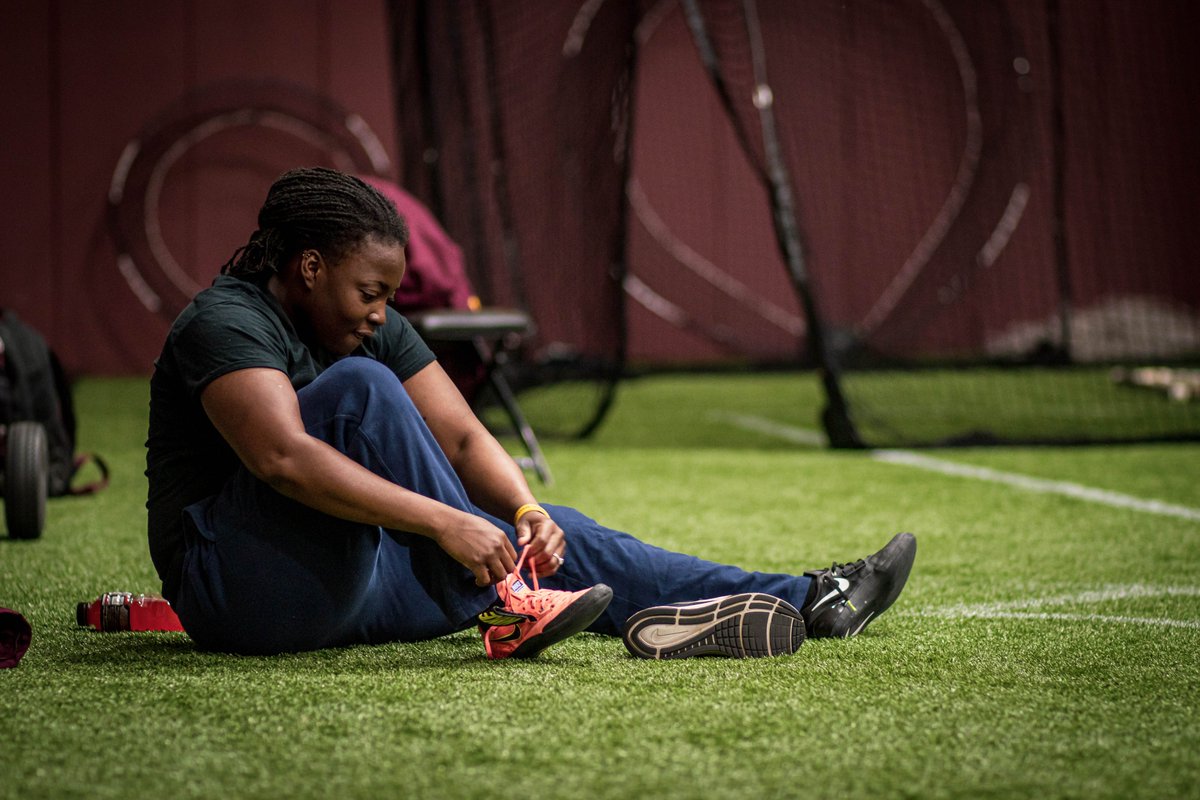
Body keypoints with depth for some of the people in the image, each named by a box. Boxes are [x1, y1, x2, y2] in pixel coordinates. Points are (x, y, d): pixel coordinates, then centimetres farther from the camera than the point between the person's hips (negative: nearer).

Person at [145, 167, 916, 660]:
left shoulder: (375, 331, 10)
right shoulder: (226, 322, -16)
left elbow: (463, 437, 4)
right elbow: (284, 460, -32)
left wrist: (526, 512, -17)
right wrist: (444, 522, -37)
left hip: (348, 576, 8)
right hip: (239, 585, -8)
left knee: (551, 533, 1)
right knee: (360, 387, -27)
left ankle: (806, 603, -1)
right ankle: (500, 611, -28)